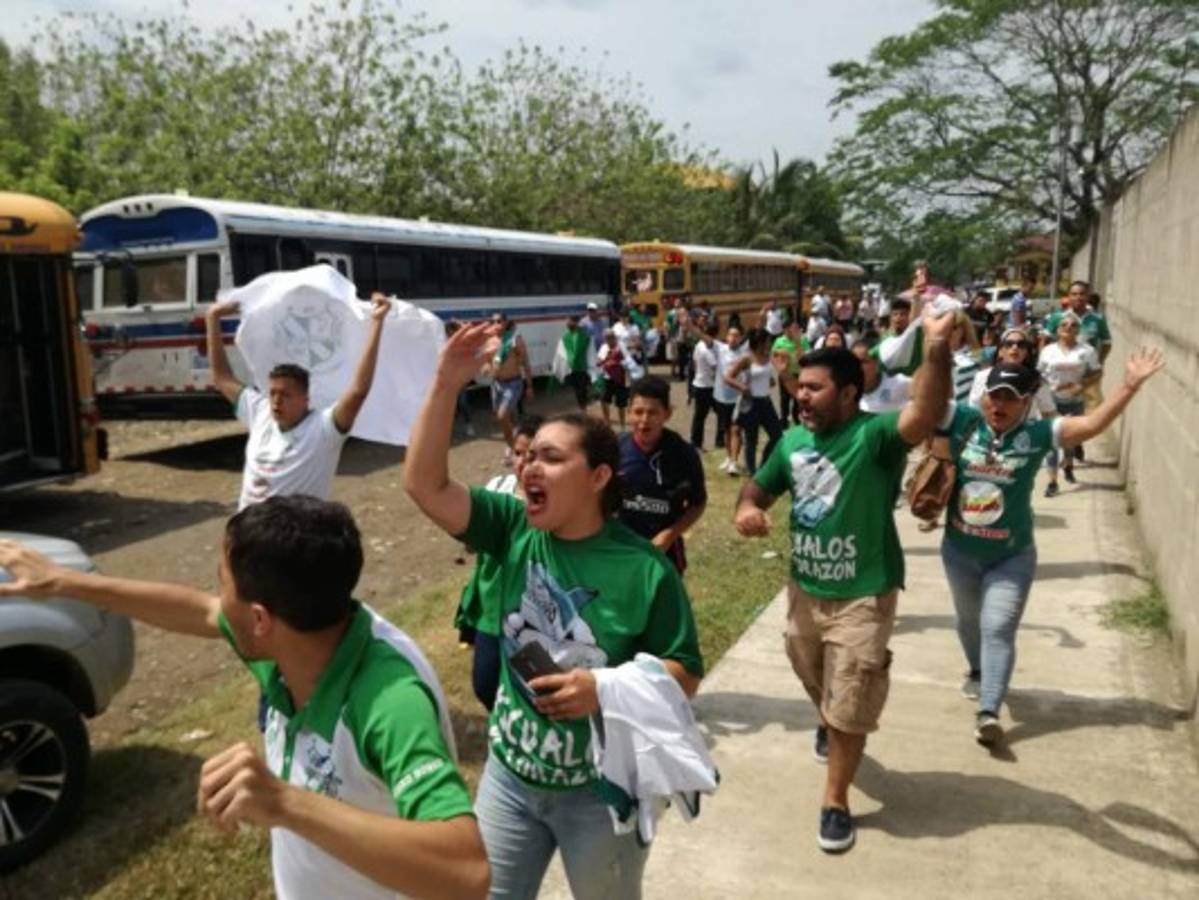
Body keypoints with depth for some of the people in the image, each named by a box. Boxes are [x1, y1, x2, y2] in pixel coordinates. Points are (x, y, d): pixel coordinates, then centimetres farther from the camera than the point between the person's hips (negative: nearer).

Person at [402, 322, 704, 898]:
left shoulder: (644, 570, -17)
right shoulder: (514, 530, -8)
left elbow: (686, 674, -10)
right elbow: (424, 485, -17)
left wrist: (607, 688, -27)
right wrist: (446, 385, -25)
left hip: (600, 789, -3)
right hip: (509, 775, 3)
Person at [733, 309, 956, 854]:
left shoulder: (875, 436, -20)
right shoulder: (793, 440, -1)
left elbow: (926, 416, -40)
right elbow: (761, 485, 11)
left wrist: (937, 350, -55)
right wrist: (747, 507, -12)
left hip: (862, 595, -6)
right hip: (803, 587, 6)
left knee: (849, 706, 5)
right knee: (816, 682, 29)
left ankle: (836, 801, 24)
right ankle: (827, 723, 61)